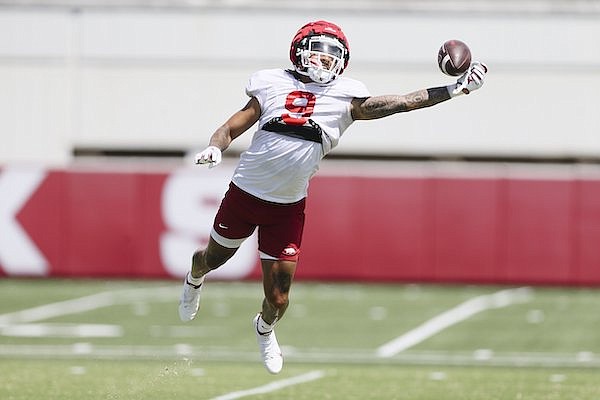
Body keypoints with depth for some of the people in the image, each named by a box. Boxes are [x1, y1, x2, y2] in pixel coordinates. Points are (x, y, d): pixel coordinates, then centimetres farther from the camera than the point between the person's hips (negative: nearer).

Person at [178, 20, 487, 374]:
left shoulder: (346, 98, -4)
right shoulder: (273, 86, -3)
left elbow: (402, 103, -9)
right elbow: (231, 128, 2)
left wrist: (454, 90, -16)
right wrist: (215, 149, -19)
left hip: (288, 208, 0)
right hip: (245, 194, 0)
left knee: (278, 296, 1)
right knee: (215, 258, 21)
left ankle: (265, 329, 38)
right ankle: (195, 278, 60)